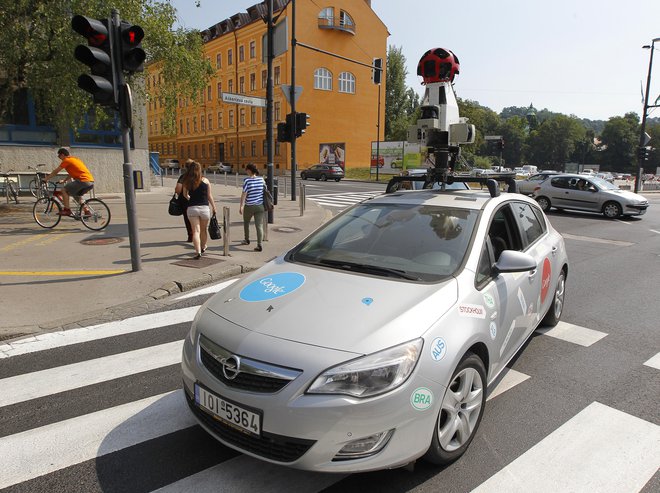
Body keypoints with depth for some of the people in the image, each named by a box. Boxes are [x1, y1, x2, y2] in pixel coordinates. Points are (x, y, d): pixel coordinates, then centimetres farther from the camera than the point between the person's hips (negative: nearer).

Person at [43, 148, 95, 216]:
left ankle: (67, 210, -2)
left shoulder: (66, 160, 0)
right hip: (91, 182, 9)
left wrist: (46, 179, 15)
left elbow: (55, 171, 5)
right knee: (76, 194, 27)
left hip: (83, 181, -9)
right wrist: (64, 180, 33)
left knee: (64, 190, 2)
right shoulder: (75, 159, 25)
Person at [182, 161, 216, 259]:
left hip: (191, 208, 0)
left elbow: (185, 195, 13)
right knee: (203, 230, 18)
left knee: (195, 231, 0)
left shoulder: (187, 182, 0)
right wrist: (214, 207, 11)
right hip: (204, 207, 0)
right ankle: (203, 247, 39)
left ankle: (198, 251, -11)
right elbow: (209, 196, 1)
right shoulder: (205, 181, -2)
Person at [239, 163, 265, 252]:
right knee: (259, 225, -1)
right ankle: (259, 245, -11)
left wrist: (241, 206, -15)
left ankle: (247, 240, 37)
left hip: (249, 206, -3)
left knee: (246, 222, 22)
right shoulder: (261, 179, 3)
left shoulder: (247, 180, -11)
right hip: (260, 205, 3)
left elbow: (244, 194, -15)